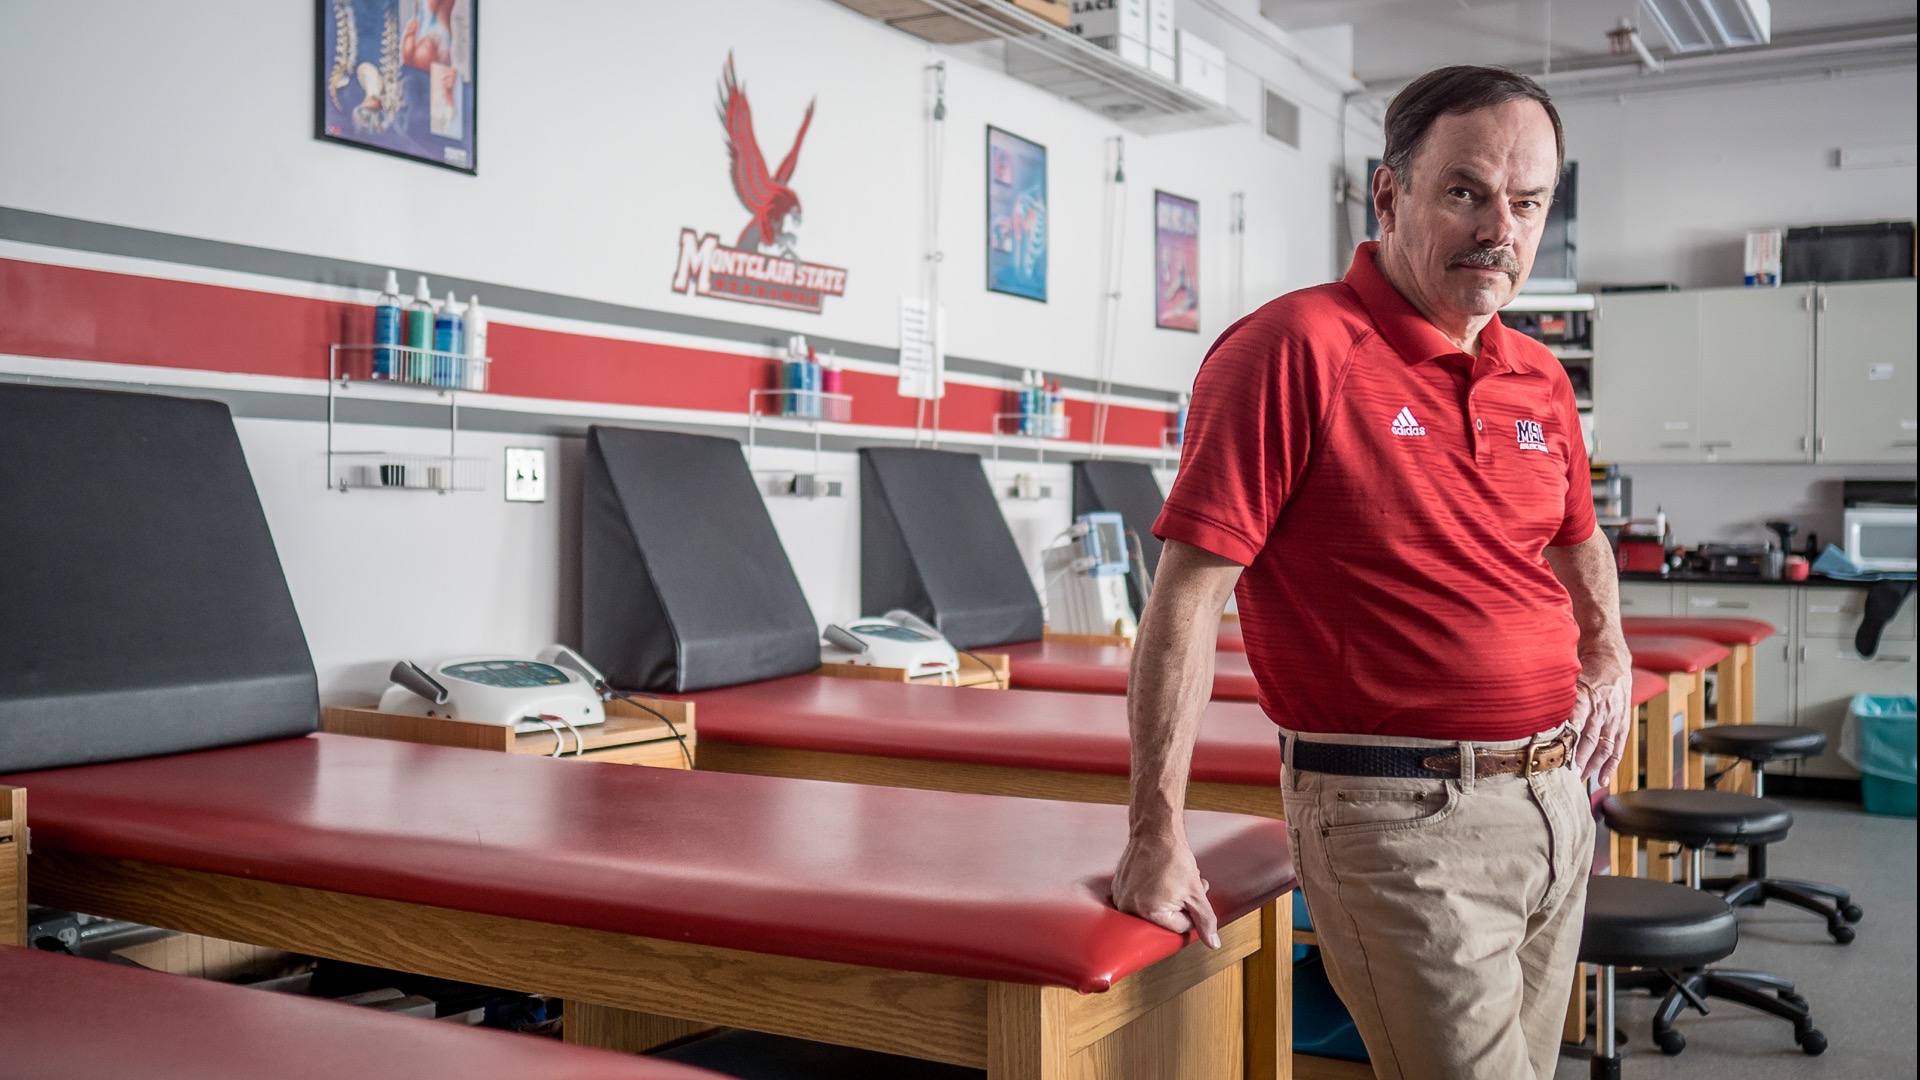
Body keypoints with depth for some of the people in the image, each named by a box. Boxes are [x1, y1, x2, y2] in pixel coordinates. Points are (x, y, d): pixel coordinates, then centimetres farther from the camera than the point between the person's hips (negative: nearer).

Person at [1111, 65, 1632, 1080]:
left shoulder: (1540, 380, 9)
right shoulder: (1294, 348, -14)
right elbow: (1188, 596, -16)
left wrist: (1609, 659, 14)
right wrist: (1157, 835, -17)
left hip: (1555, 797, 8)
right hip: (1400, 815, -8)